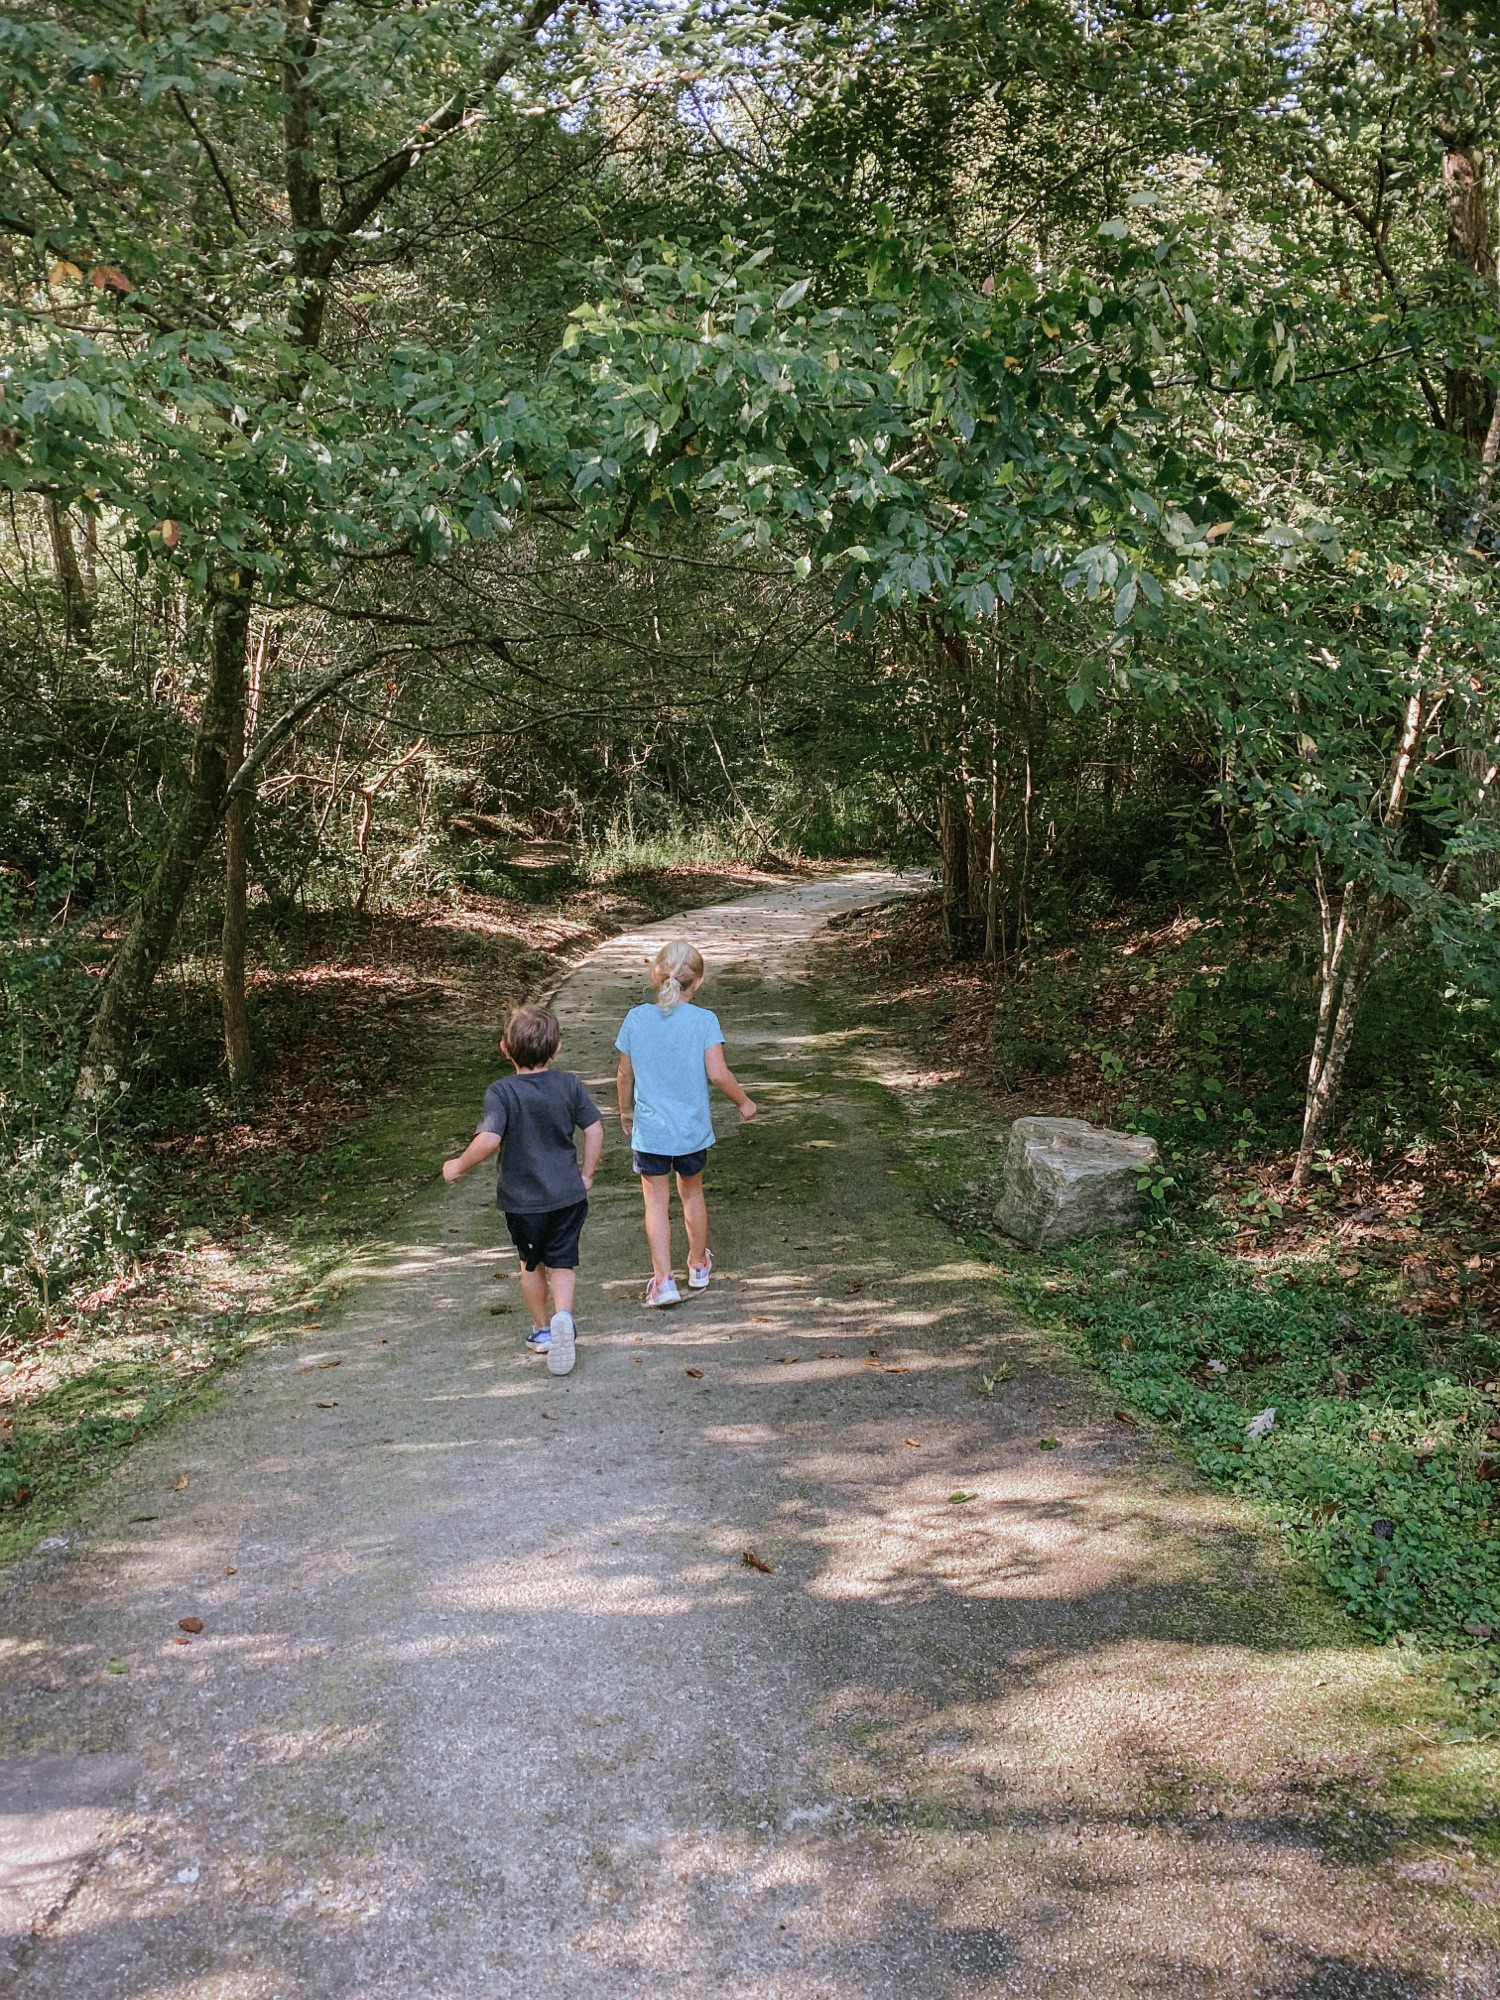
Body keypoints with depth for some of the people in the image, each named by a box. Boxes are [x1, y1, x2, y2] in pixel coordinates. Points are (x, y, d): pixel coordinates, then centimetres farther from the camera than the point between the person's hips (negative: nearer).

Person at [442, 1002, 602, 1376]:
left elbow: (489, 1140, -28)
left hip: (523, 1199, -1)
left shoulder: (502, 1092, -18)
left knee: (532, 1264, 19)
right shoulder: (570, 1084, -6)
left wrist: (457, 1166, -12)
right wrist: (587, 1174, 11)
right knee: (562, 1262, 7)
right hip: (568, 1194, 1)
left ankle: (541, 1330, 33)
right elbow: (594, 1129, -2)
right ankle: (563, 1316, -19)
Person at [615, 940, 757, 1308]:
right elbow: (718, 1073, -17)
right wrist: (743, 1102, 0)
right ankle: (698, 1266, 36)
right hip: (692, 1128, 1)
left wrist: (625, 1111, 19)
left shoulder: (636, 1018, -6)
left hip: (649, 1130, 0)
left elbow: (624, 1074, 2)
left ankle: (663, 1280, -1)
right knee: (692, 1194, 21)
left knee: (656, 1203, 6)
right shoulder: (704, 1020, -12)